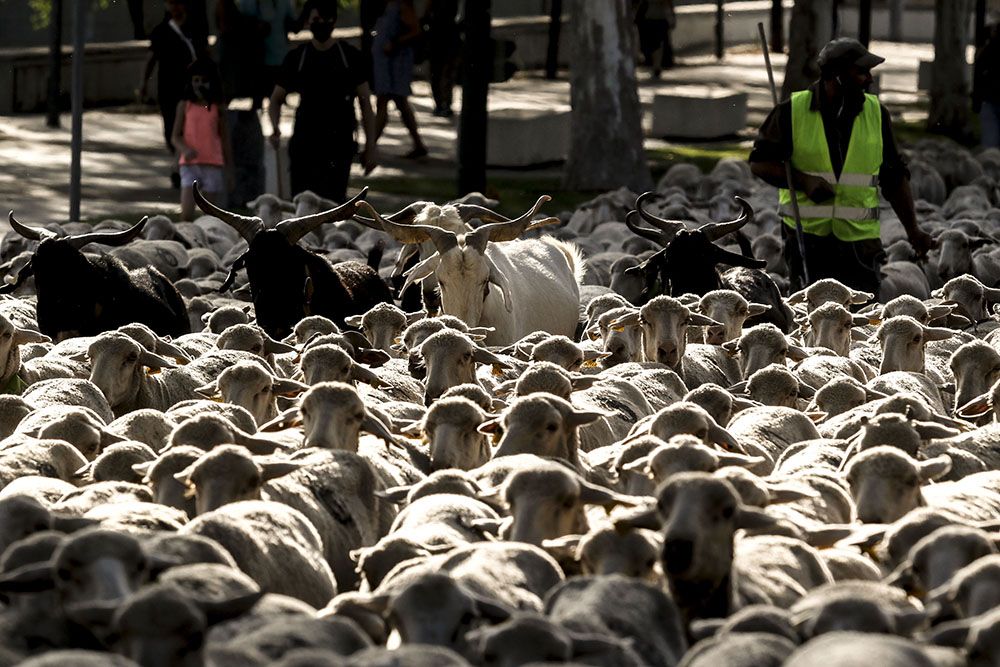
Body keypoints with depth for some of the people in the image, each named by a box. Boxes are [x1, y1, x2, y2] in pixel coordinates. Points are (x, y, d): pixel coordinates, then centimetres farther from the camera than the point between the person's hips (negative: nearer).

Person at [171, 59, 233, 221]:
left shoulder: (218, 108, 5)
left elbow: (225, 139, 10)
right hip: (189, 164, -1)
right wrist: (185, 149, -18)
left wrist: (229, 172, 9)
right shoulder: (185, 105, 4)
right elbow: (175, 136, 4)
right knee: (186, 214, -13)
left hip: (213, 165, 1)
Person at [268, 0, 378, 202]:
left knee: (334, 200, -13)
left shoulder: (350, 57, 5)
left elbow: (365, 104, 6)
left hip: (339, 146, -2)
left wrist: (370, 146, 0)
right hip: (304, 143, 2)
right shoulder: (296, 58, 8)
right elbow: (276, 100, 11)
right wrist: (275, 128, -10)